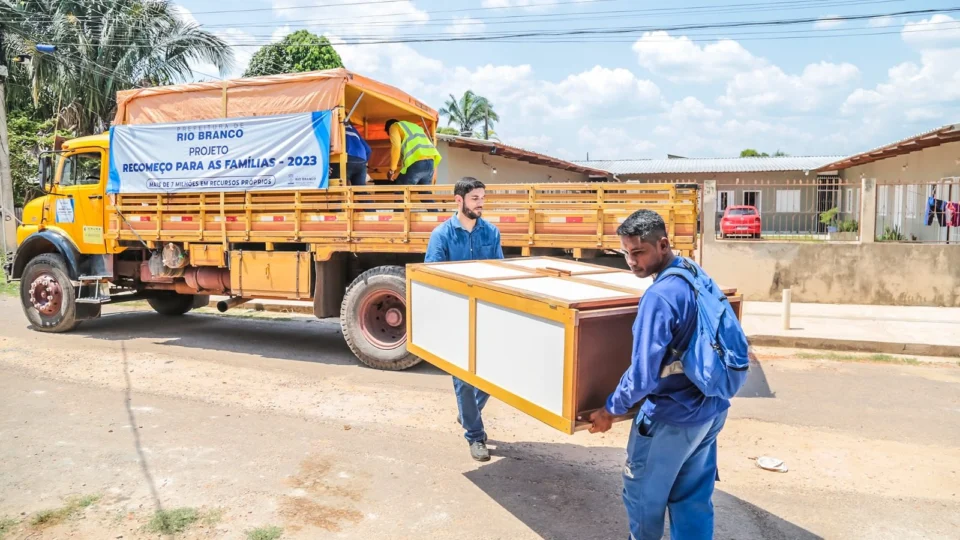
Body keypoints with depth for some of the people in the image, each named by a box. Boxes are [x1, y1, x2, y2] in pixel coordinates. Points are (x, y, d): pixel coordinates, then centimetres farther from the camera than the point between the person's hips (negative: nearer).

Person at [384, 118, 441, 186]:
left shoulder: (394, 126, 13)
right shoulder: (414, 126, 36)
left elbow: (396, 147, -5)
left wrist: (392, 169, 1)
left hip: (415, 163, -7)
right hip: (430, 162, 7)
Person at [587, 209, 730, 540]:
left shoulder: (659, 295, -25)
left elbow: (643, 373, -26)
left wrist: (612, 409, -10)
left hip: (672, 416, -8)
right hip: (711, 408, 8)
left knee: (642, 491, 15)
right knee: (694, 497, 18)